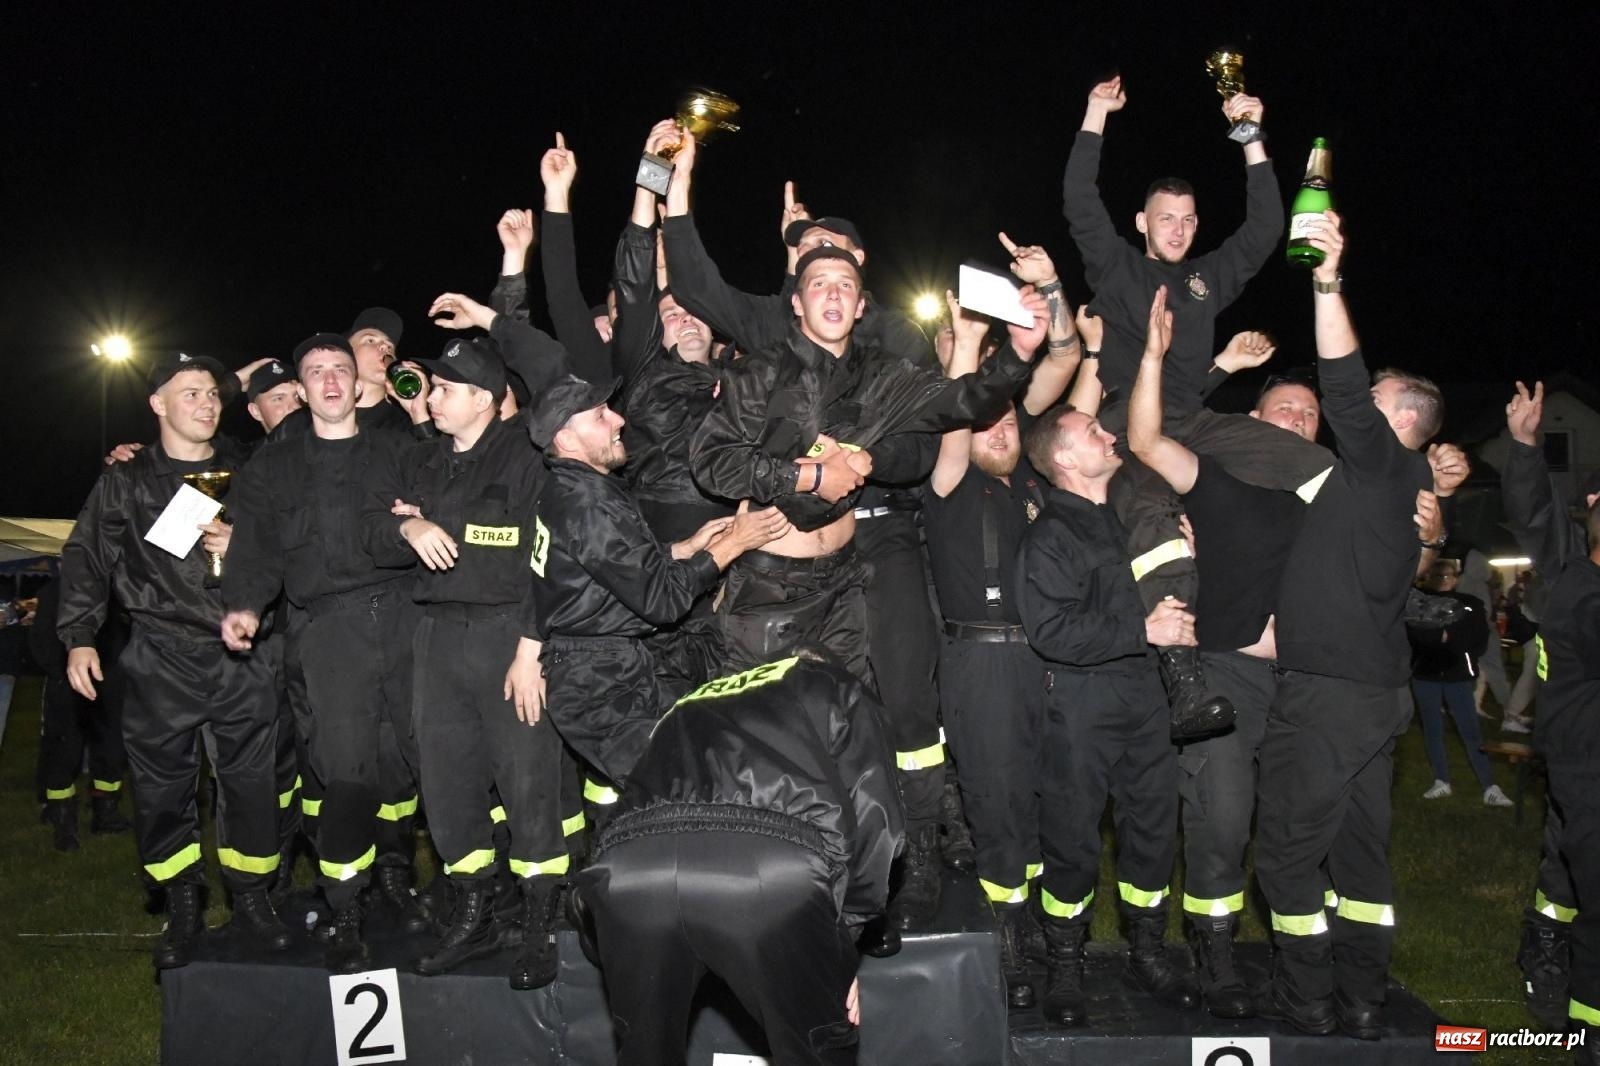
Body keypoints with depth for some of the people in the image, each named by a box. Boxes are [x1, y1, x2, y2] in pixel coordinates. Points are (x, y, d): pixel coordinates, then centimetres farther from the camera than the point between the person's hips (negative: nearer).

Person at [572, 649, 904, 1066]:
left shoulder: (688, 709, 42)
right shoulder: (838, 691, 31)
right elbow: (873, 814, 16)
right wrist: (842, 944, 24)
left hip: (631, 866, 4)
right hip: (771, 869, -3)